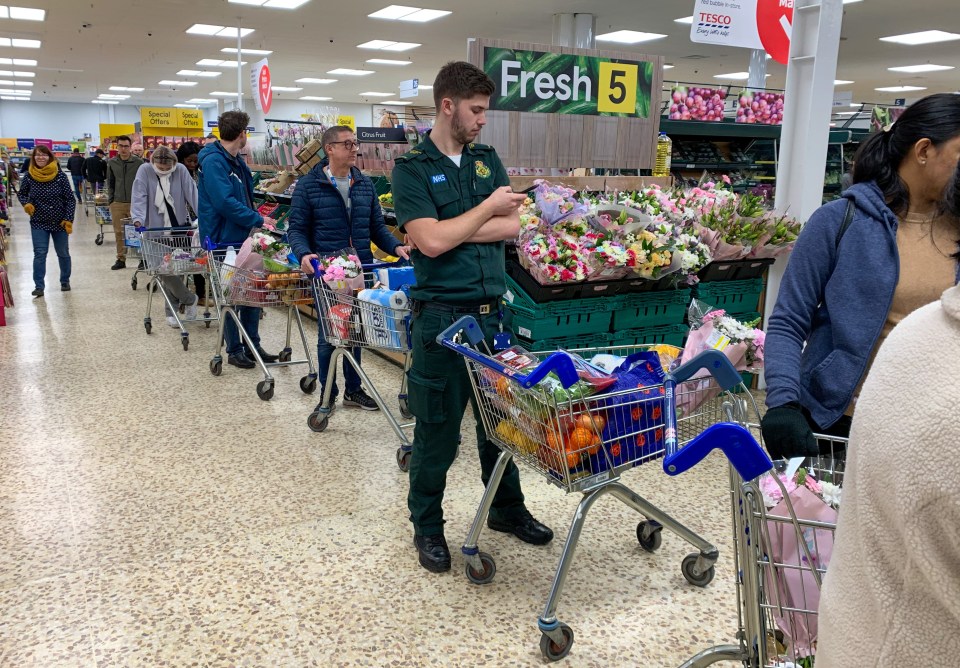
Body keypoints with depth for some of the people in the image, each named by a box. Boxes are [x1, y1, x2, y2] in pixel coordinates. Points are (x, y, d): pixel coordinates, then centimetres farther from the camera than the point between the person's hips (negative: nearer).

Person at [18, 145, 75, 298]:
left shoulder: (60, 176, -8)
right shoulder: (29, 176, -3)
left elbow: (70, 199, -6)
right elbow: (21, 194, 12)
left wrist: (68, 219, -12)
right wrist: (26, 204, -9)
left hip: (60, 222, 0)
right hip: (38, 223, 0)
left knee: (63, 253, 12)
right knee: (39, 254, -6)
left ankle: (65, 282, 29)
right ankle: (38, 286, -3)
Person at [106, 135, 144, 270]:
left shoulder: (139, 163, -3)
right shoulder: (112, 163, 8)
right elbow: (110, 183, 15)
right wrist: (111, 199, 9)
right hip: (117, 203, 3)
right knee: (119, 233, 6)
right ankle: (121, 259, 14)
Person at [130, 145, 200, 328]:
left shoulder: (181, 170, -1)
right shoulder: (145, 170, -2)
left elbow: (192, 194, -9)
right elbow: (139, 197, -10)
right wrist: (138, 219, -25)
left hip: (179, 228, 0)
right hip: (157, 229, 0)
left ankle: (171, 310, 19)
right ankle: (189, 299, 12)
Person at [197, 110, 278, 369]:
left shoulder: (236, 162, 13)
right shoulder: (213, 161, -17)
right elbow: (225, 202, -26)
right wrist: (258, 220, -22)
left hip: (243, 237, 9)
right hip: (225, 240, -9)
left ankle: (252, 344, 22)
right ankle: (234, 350, 14)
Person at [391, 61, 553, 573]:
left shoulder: (486, 159, 11)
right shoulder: (411, 168, -6)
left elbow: (512, 225, 0)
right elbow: (430, 240, -19)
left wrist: (450, 231, -10)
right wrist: (487, 208, -9)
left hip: (491, 311, 6)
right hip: (442, 315, -5)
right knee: (437, 428, 5)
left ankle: (506, 508, 36)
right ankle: (426, 526, 23)